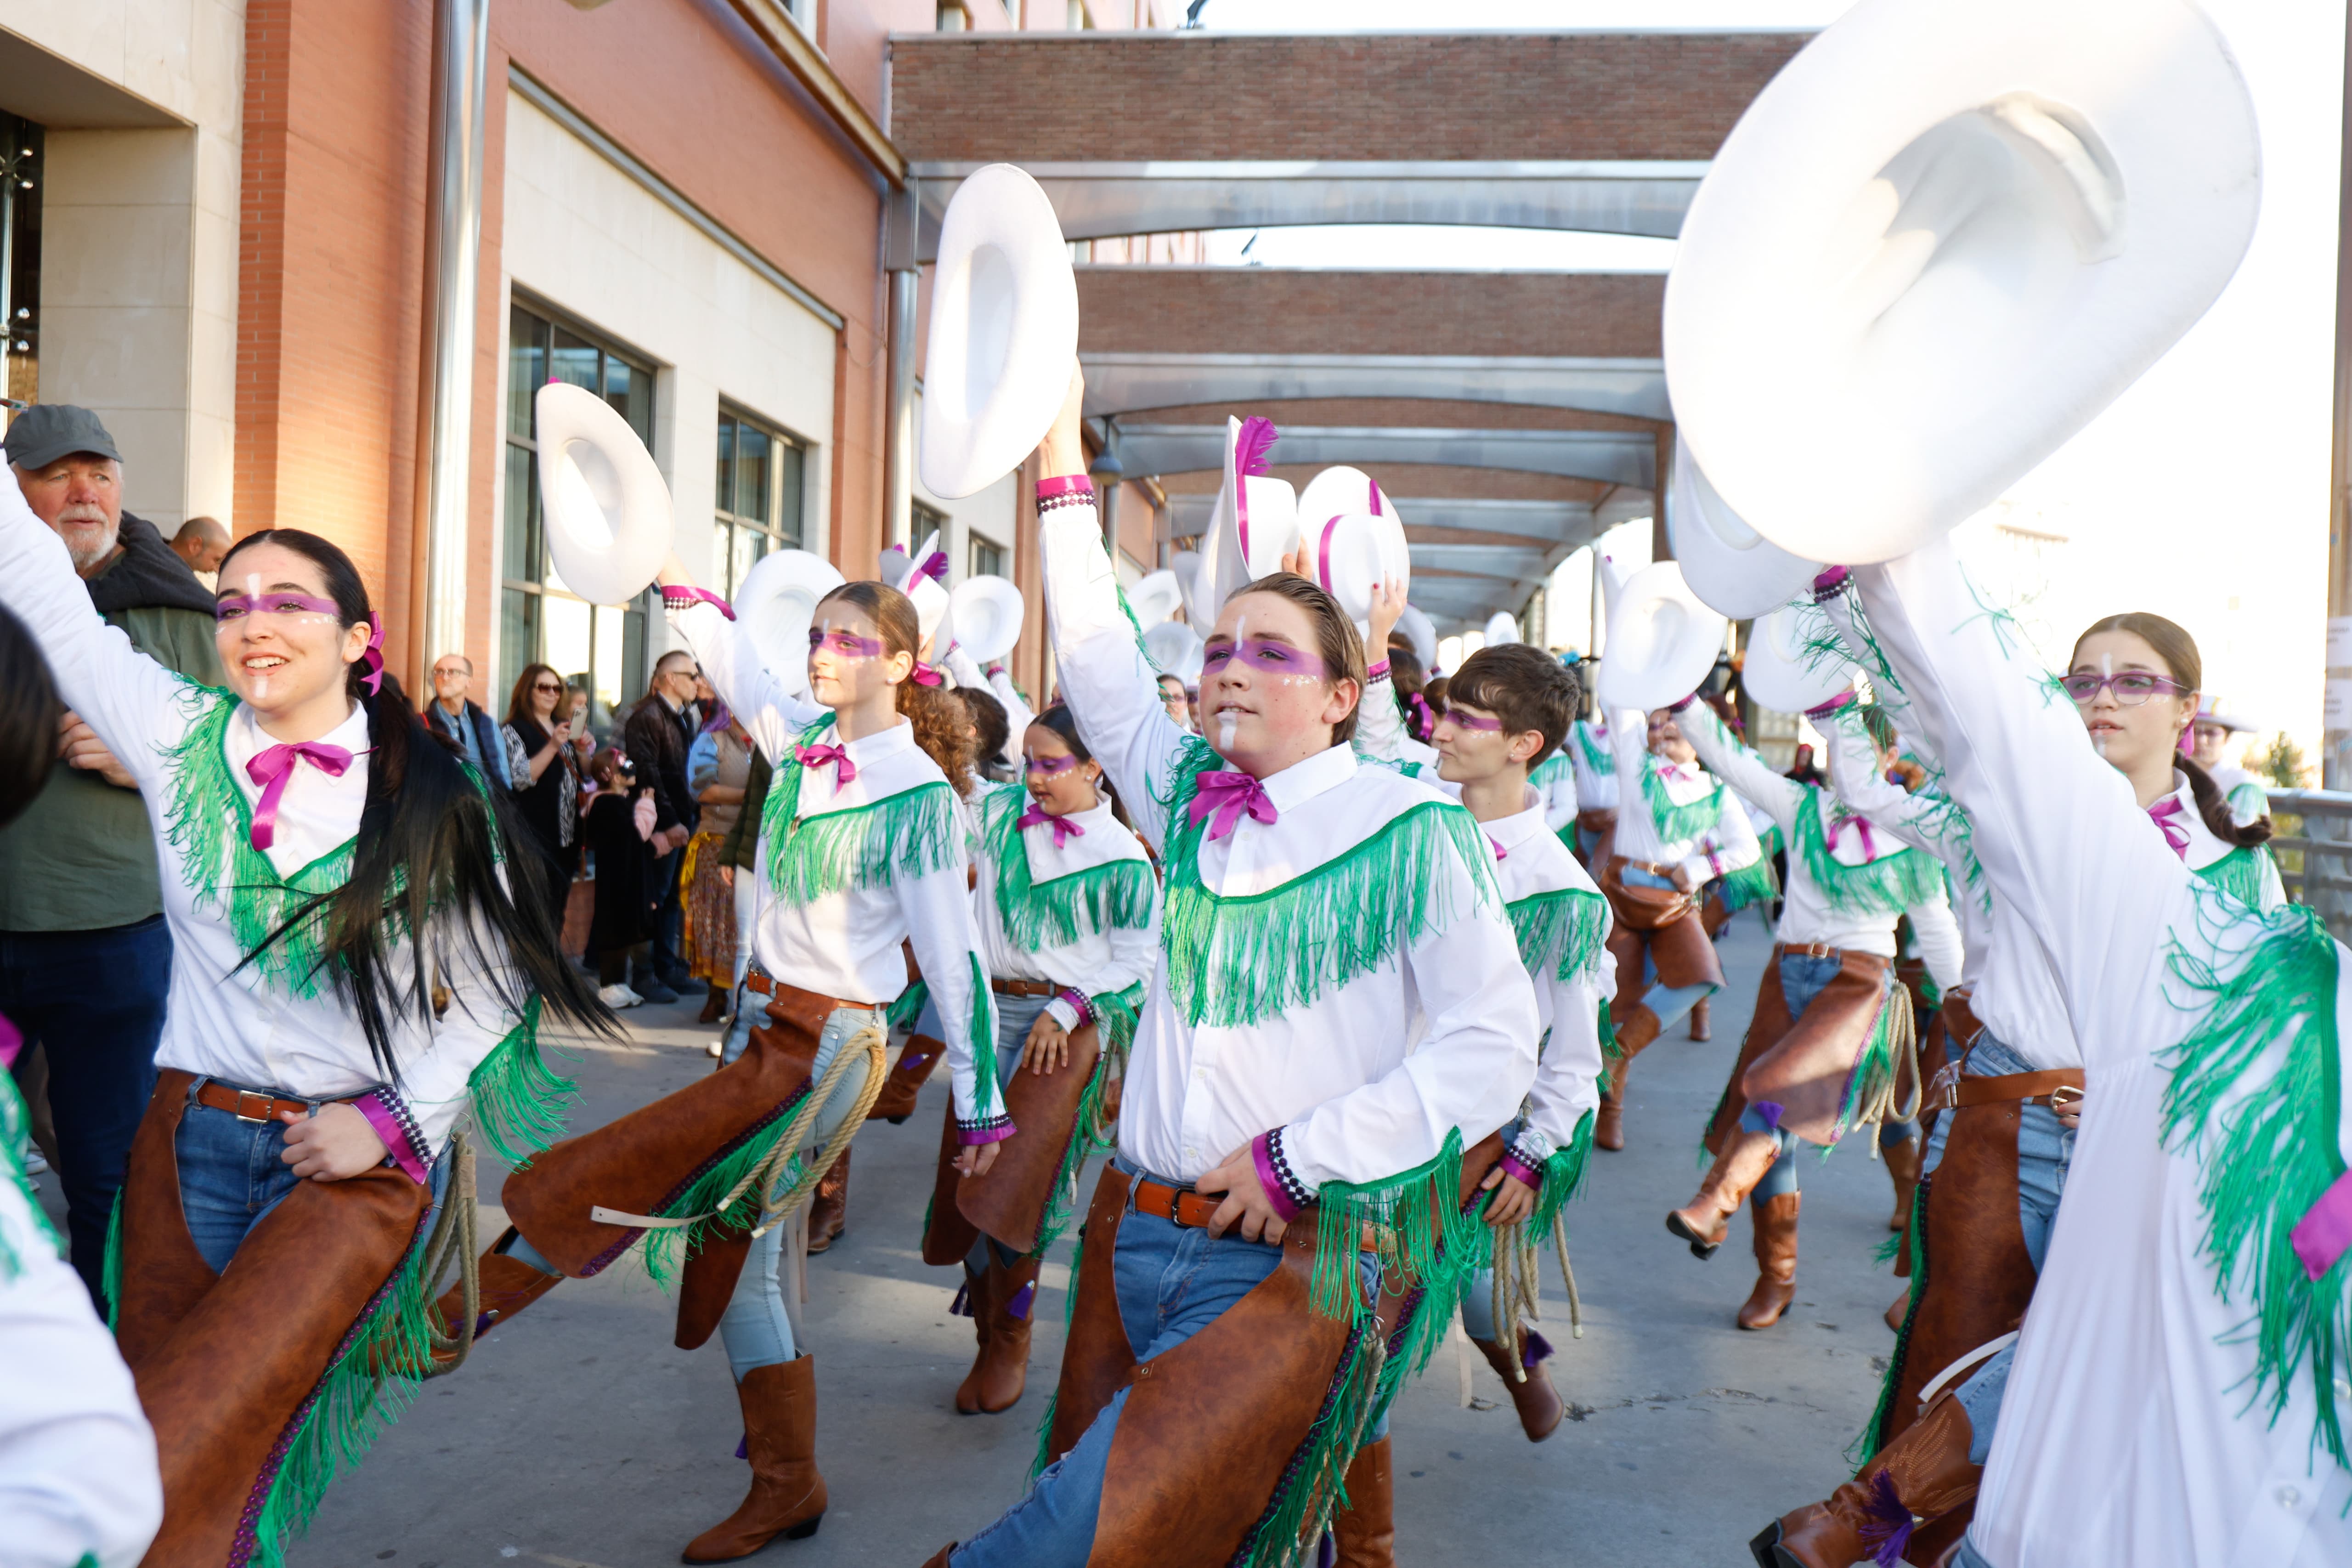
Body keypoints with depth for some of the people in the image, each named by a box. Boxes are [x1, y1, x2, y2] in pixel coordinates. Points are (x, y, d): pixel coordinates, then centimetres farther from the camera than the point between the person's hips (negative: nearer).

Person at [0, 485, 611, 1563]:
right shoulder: (181, 738, 2)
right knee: (143, 1438, 12)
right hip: (187, 1140, 4)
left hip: (356, 1165, -3)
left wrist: (393, 1119, -9)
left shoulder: (434, 808, -5)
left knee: (185, 1469, -9)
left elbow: (492, 991, -1)